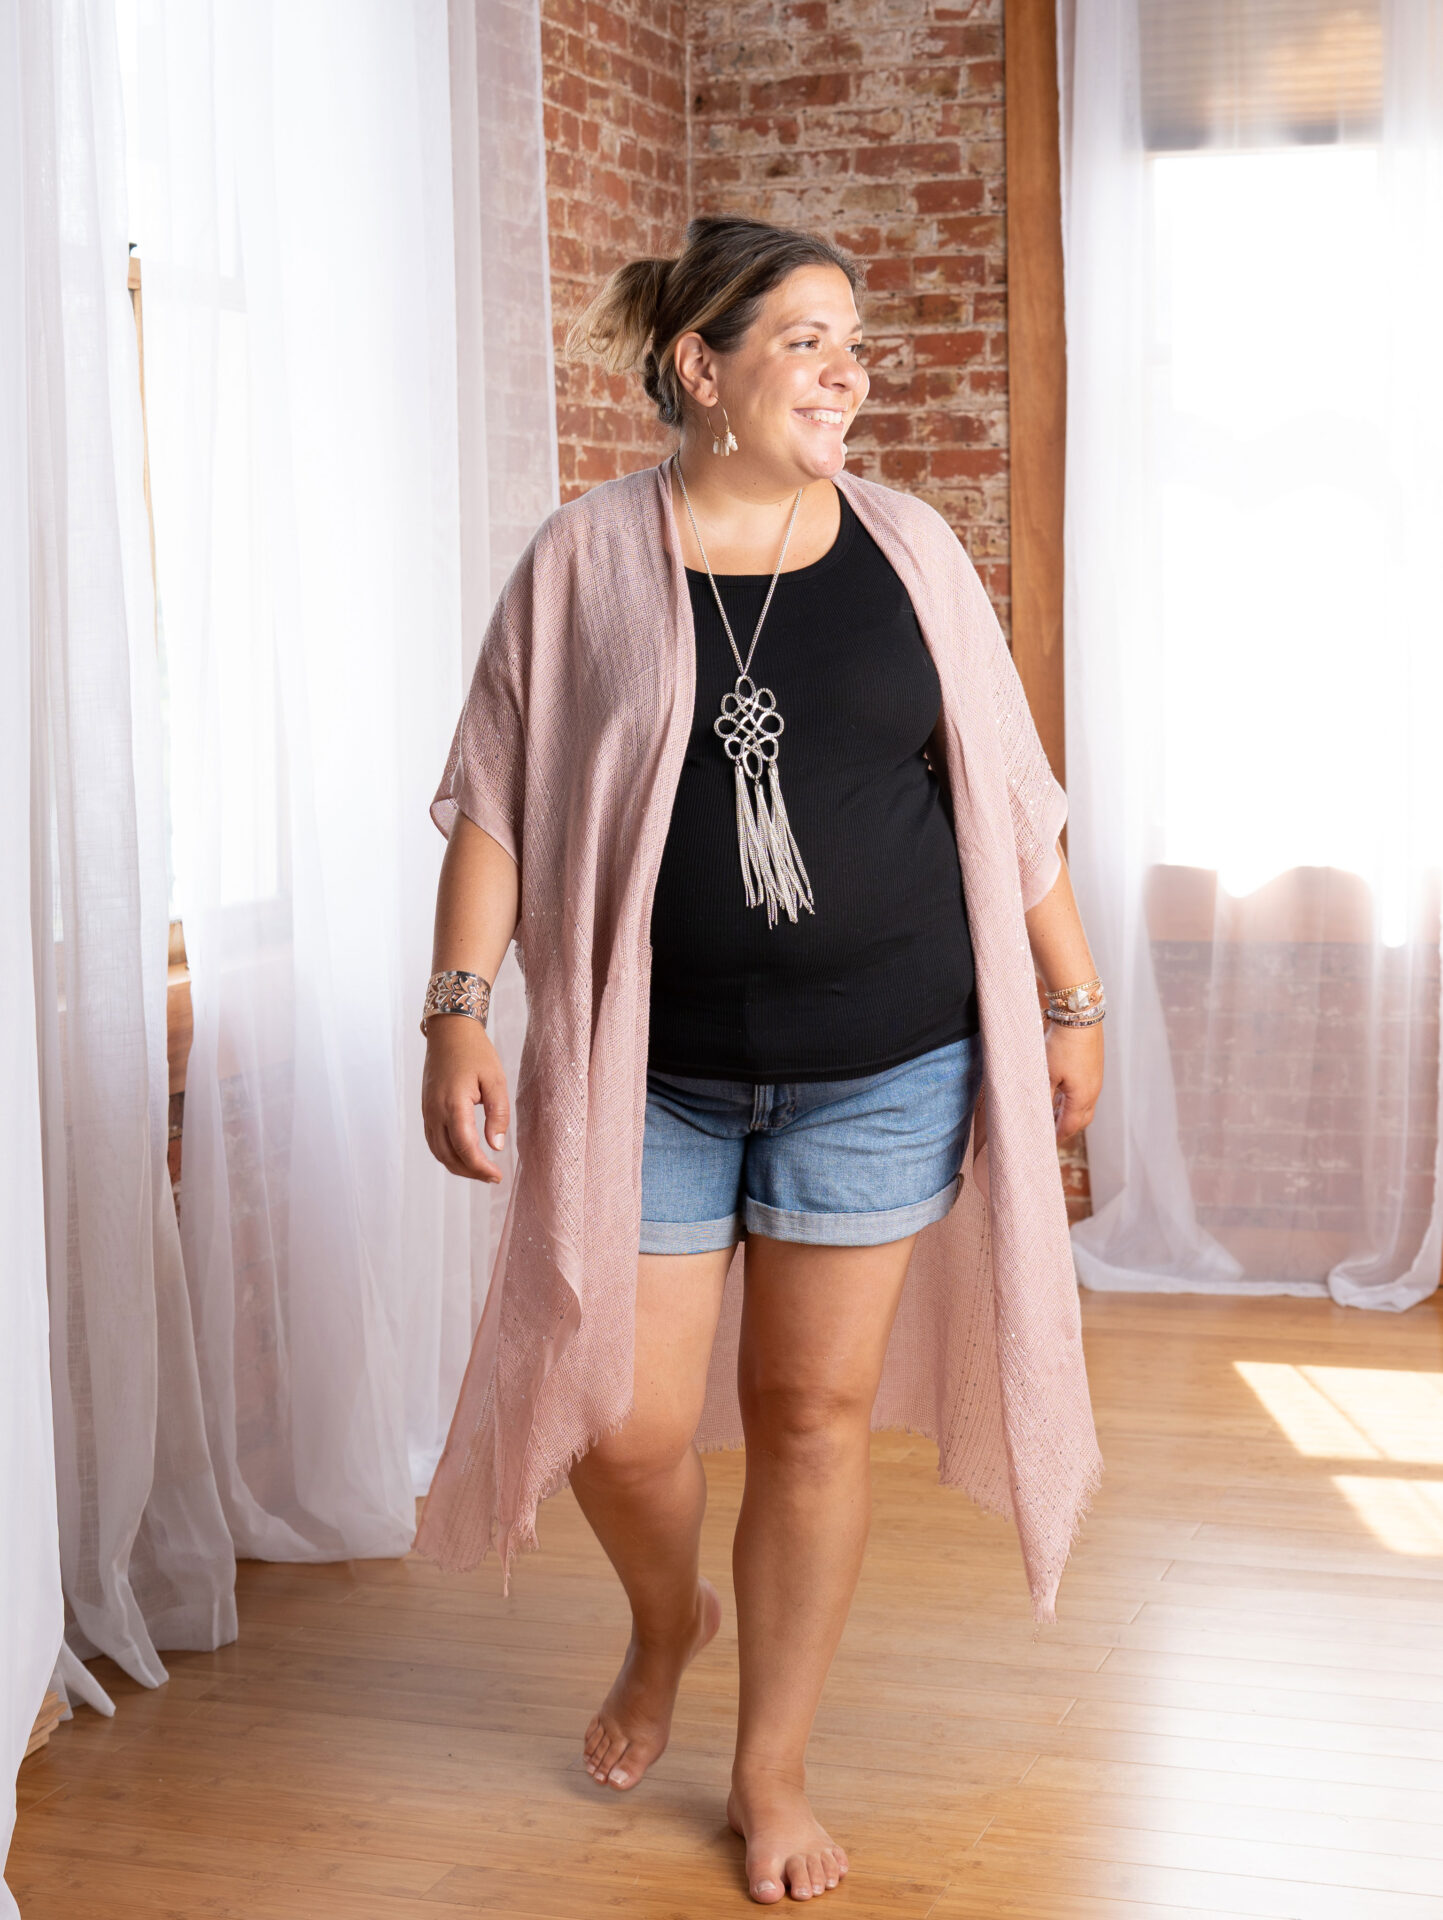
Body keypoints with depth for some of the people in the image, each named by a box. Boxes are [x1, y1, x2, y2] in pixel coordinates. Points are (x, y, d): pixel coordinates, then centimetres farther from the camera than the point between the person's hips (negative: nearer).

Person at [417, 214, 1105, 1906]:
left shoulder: (907, 549, 2)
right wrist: (459, 1009, -10)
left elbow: (1006, 796, 7)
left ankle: (772, 1769, 27)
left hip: (882, 1067, 1)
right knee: (625, 1422, 1)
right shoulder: (586, 559, -2)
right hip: (648, 1070, -1)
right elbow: (495, 799, -1)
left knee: (816, 1414, 8)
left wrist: (1072, 1002, 8)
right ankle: (667, 1621, 38)